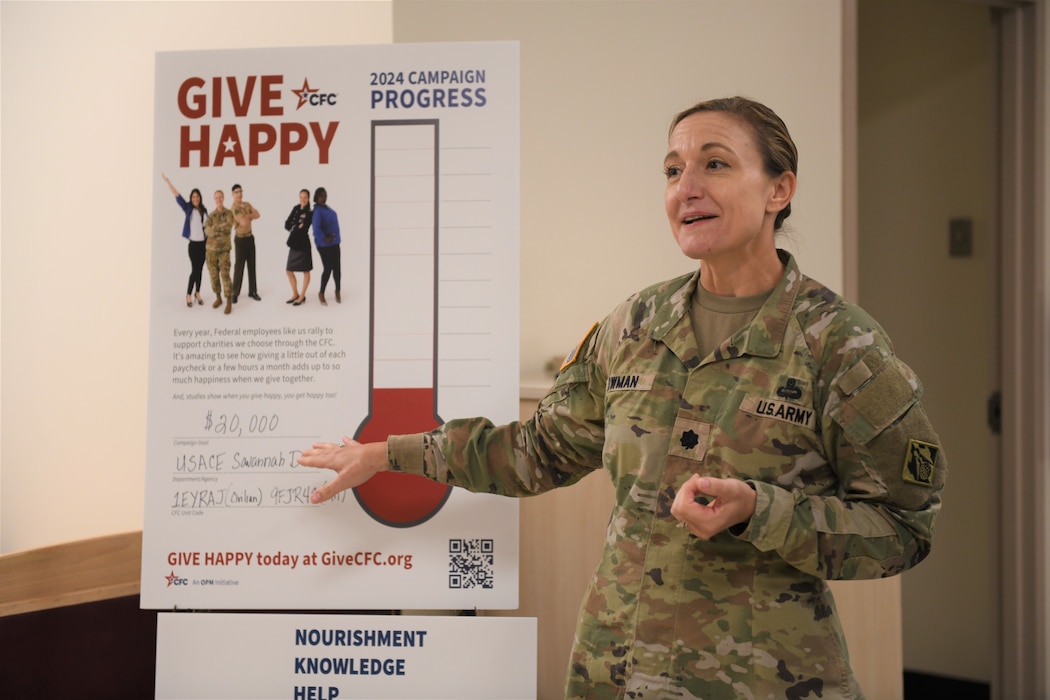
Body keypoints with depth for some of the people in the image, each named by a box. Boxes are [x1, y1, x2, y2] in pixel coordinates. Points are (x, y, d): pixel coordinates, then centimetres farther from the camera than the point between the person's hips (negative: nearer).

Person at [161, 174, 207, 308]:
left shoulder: (204, 210, 6)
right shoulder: (188, 209, -3)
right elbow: (177, 196, -8)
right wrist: (167, 181, -13)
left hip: (203, 243, 4)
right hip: (194, 244, -4)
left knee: (200, 269, 9)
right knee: (194, 270, -8)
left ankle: (197, 293, 19)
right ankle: (189, 295, 2)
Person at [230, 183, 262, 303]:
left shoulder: (247, 204, 8)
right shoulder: (234, 208, -17)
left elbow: (257, 214, -5)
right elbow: (244, 222, -27)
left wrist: (247, 216, -18)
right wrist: (251, 217, -8)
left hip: (250, 237, 7)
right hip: (240, 239, -7)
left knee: (252, 265, 10)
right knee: (239, 267, -4)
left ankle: (252, 291, 17)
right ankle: (235, 293, 3)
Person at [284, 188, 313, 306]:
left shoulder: (310, 213, -11)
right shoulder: (296, 208, 6)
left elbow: (304, 229, -17)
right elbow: (287, 224, 3)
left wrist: (294, 228, -4)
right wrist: (296, 228, -12)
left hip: (303, 244, -6)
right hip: (294, 244, 6)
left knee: (305, 271, 6)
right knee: (289, 271, 11)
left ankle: (302, 297, 15)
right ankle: (295, 294, 26)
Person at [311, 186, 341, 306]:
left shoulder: (326, 208, 11)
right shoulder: (318, 211, -16)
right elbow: (316, 228, -25)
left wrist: (332, 236, 2)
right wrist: (324, 239, -16)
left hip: (334, 243, 8)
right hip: (325, 245, -8)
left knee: (337, 268, 11)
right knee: (328, 268, -4)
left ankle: (338, 291, 27)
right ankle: (321, 293, 13)